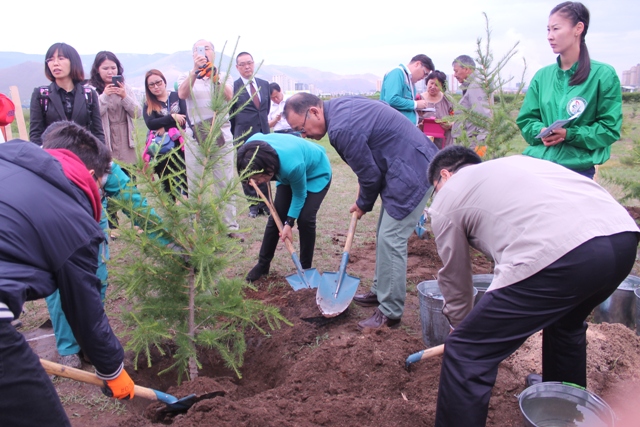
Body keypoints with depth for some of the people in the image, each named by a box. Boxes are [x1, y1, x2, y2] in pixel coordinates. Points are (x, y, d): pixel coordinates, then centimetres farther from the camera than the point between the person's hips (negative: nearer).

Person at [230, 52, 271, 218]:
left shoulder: (264, 84, 9)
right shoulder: (233, 86, -4)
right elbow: (230, 114, 3)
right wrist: (234, 136, 7)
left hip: (264, 133, 4)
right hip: (244, 136, -3)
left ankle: (264, 203, 16)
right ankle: (254, 204, 14)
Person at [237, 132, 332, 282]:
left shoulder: (292, 165, -46)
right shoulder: (252, 146, -30)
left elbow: (299, 195, -25)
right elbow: (258, 136, -2)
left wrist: (289, 223, -22)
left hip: (317, 174, -5)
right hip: (287, 174, 6)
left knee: (305, 218, -17)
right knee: (276, 216, -1)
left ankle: (305, 268, 1)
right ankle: (263, 264, 12)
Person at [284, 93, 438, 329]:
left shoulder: (342, 129, -25)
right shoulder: (338, 106, 7)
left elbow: (370, 174, -16)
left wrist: (364, 204, 4)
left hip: (411, 172, -10)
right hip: (412, 163, 10)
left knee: (390, 241, -7)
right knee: (385, 236, 17)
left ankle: (390, 312, 3)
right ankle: (380, 291, 32)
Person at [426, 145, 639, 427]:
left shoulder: (446, 197, 16)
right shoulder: (512, 163, 35)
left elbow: (454, 280, 23)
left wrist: (460, 325, 43)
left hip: (560, 255, -9)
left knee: (465, 354, 3)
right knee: (566, 323, 37)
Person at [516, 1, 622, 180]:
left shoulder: (603, 75, -2)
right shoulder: (542, 76, 8)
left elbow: (609, 128, -4)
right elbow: (526, 120, 10)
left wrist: (569, 134, -18)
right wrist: (541, 131, -12)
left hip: (579, 169, -3)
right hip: (537, 162, 3)